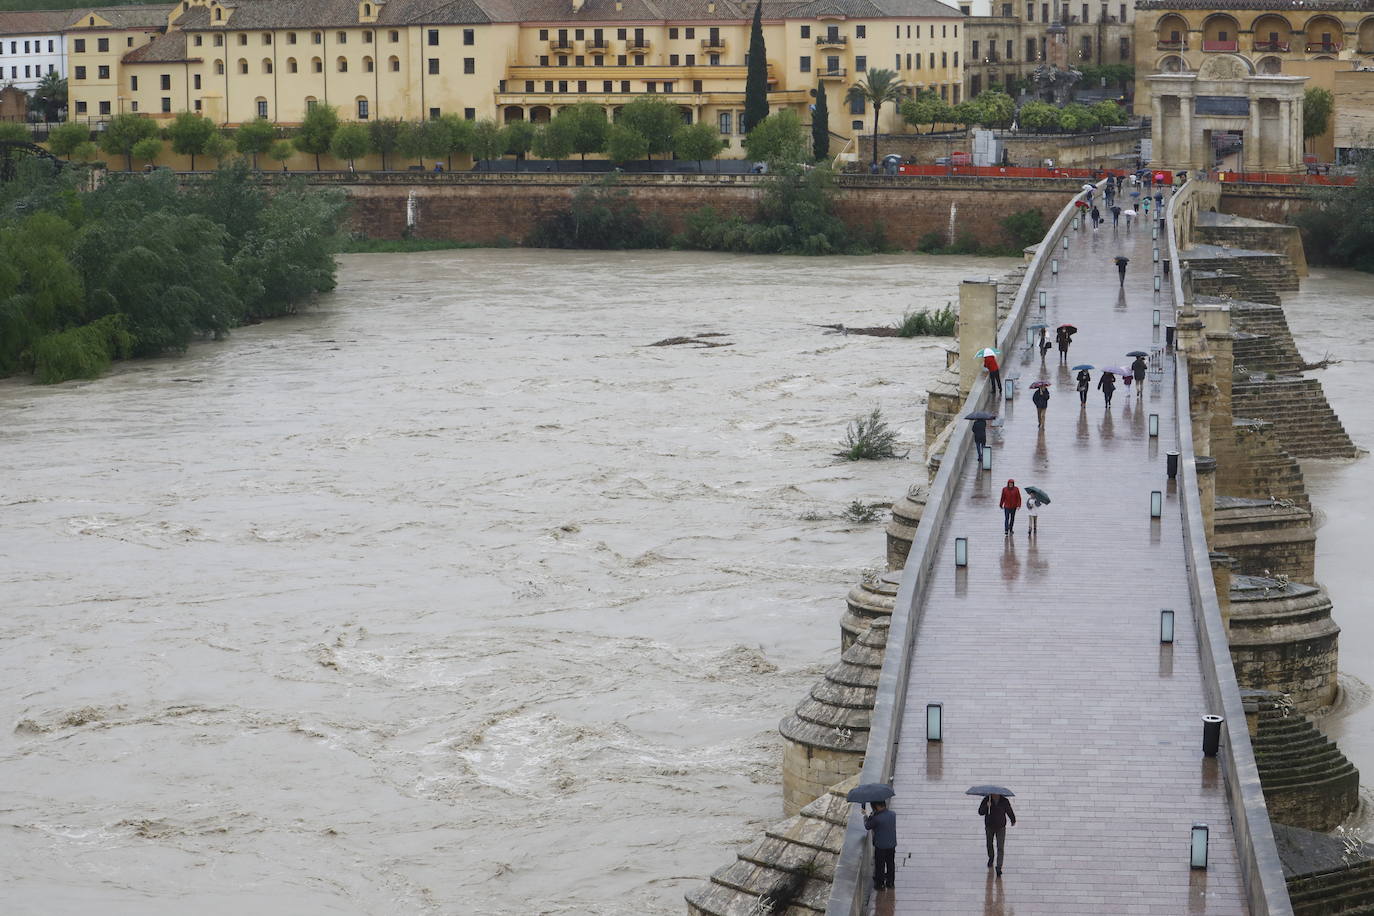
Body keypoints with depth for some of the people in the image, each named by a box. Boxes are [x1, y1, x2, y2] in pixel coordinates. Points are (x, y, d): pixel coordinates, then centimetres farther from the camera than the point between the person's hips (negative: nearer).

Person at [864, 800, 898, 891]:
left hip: (880, 847, -6)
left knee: (879, 866, 11)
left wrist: (866, 818, 8)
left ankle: (879, 885, 21)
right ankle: (890, 882, 34)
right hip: (892, 845, 6)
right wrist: (873, 816, 6)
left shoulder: (877, 818, -26)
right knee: (891, 864, 21)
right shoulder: (893, 815, -7)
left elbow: (867, 827, -10)